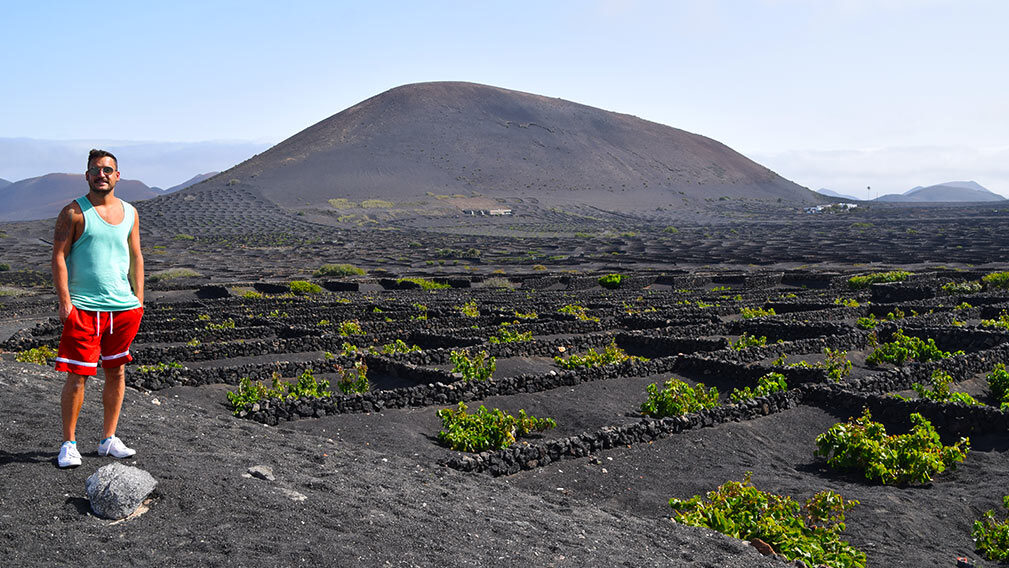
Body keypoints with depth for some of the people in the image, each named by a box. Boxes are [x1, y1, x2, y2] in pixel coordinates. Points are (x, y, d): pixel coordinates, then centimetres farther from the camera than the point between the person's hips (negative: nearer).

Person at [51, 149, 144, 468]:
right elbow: (58, 257, -6)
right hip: (84, 308, -5)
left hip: (123, 307, 5)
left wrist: (138, 299, 11)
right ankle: (69, 444, 10)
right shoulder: (74, 212, -2)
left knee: (116, 372, 9)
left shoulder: (129, 213, 12)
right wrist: (65, 302, -13)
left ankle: (108, 439, 20)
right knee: (77, 376, -2)